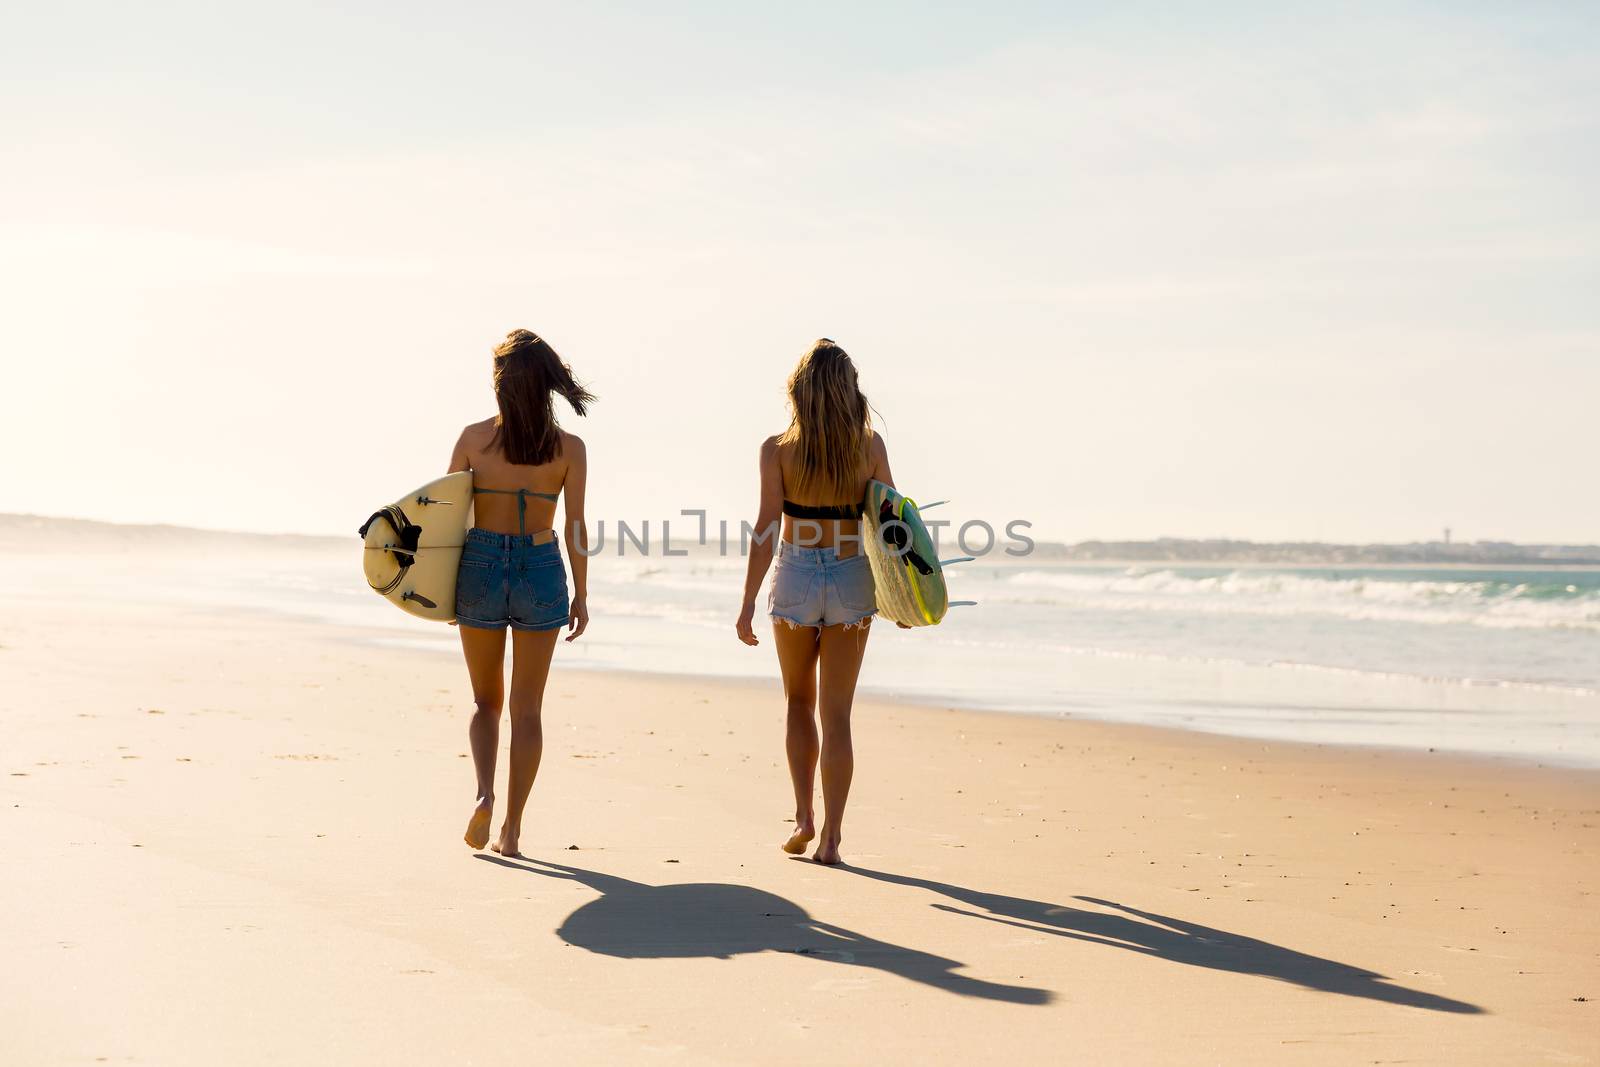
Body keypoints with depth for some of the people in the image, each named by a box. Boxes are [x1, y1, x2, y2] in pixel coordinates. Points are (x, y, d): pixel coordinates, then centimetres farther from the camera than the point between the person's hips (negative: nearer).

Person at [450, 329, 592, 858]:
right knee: (527, 708, 9)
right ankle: (512, 827, 7)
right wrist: (581, 595, 6)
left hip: (480, 569, 0)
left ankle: (484, 794, -8)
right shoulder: (569, 448, -4)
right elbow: (575, 527, -4)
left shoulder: (474, 437, -4)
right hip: (541, 574, 0)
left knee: (486, 700, 17)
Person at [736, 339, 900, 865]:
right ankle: (830, 836, 2)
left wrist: (748, 603, -8)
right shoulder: (870, 446, -2)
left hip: (795, 579, -1)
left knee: (799, 703, 20)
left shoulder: (777, 449, -7)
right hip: (852, 581, 1)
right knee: (836, 713, 5)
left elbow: (765, 529, -11)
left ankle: (804, 817, 12)